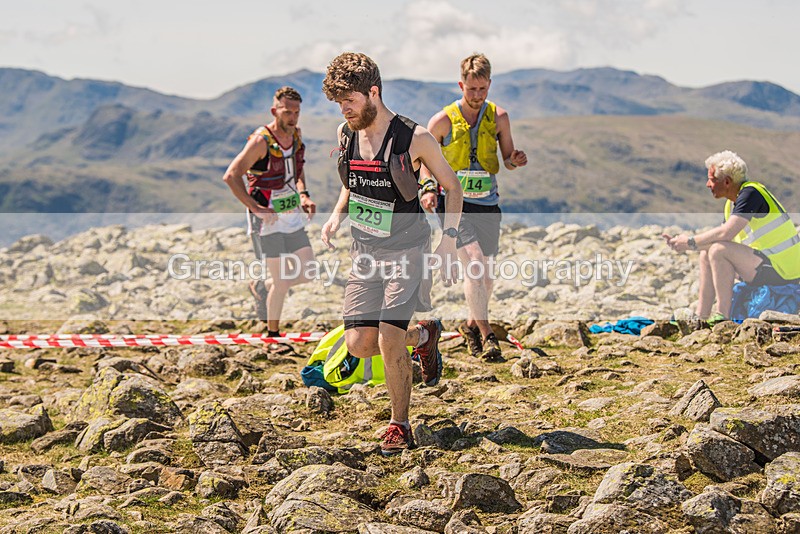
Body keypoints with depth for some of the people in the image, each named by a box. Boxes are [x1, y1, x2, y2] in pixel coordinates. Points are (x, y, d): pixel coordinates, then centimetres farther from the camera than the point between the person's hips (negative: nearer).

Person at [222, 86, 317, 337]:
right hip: (268, 219, -7)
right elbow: (231, 176, -20)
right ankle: (273, 335, 14)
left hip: (293, 215, 7)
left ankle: (261, 288, 31)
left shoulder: (296, 135, 5)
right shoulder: (261, 141, -17)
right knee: (282, 282, -4)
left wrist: (303, 195, 7)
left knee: (308, 273, 7)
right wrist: (256, 208, -22)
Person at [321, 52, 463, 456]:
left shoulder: (413, 138, -14)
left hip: (407, 250, -5)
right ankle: (424, 336, 28)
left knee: (389, 340, -15)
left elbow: (452, 185, -2)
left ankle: (400, 426, 7)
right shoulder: (346, 134, 2)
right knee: (359, 344, -2)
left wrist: (449, 237, -13)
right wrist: (337, 215, 2)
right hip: (365, 252, 6)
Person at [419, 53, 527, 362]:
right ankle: (486, 335, -18)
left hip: (487, 203, 4)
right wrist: (428, 187, -14)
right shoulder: (442, 121, -5)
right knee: (474, 263, -22)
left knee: (486, 277, 10)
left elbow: (507, 159, 12)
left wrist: (515, 161, -12)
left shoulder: (498, 117, 3)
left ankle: (471, 325, 36)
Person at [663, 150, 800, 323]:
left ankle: (722, 317, -18)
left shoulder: (751, 193, -18)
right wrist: (682, 242, 3)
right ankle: (700, 317, 7)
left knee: (718, 250, -23)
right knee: (706, 254, 10)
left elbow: (726, 232, -28)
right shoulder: (732, 203, 12)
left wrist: (691, 242, -15)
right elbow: (721, 237, 14)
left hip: (781, 270, -10)